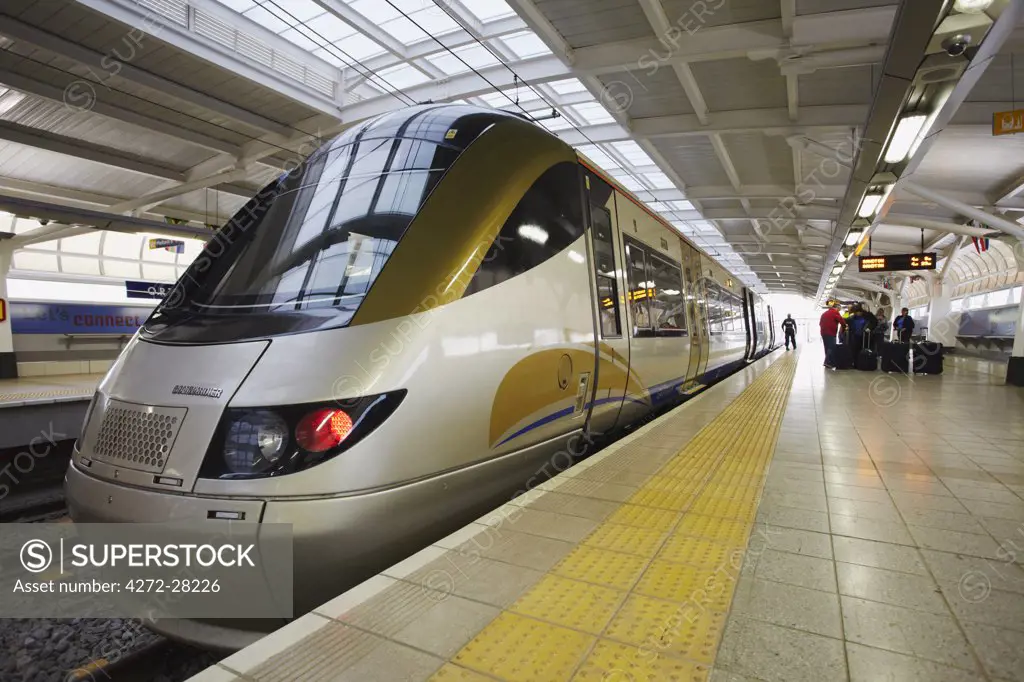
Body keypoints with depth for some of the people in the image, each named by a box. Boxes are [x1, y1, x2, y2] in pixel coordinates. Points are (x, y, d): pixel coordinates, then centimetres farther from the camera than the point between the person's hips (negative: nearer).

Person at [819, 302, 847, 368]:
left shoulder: (824, 313, 20)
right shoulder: (835, 312, -5)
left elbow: (820, 323, 24)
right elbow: (841, 320, -13)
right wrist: (844, 327, 2)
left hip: (823, 333, 8)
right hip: (831, 333, -8)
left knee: (827, 348, 13)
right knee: (831, 348, -11)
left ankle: (827, 361, 15)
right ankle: (828, 362, -19)